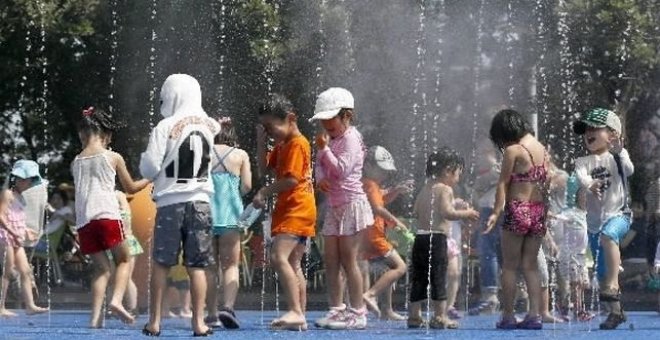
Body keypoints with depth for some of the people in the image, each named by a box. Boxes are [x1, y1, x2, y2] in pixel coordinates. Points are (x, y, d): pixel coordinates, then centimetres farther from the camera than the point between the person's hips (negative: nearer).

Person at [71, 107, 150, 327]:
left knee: (102, 267, 10)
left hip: (83, 220, 3)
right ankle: (116, 300, -12)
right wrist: (149, 179, 32)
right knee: (123, 260, 12)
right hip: (107, 215, -3)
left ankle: (96, 316, -2)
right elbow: (130, 188, 15)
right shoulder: (113, 158, 5)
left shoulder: (76, 162, 12)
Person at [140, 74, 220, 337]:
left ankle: (154, 322, 5)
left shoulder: (166, 127, -8)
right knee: (197, 266, 4)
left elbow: (149, 169, -7)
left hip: (171, 201, -3)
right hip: (200, 201, 3)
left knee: (160, 264, 5)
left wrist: (146, 157, 12)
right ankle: (198, 322, -1)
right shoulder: (208, 125, 5)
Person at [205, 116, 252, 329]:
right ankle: (228, 306, -20)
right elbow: (246, 186, 2)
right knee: (230, 265, 1)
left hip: (206, 211, 1)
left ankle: (212, 314, 9)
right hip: (230, 213, -1)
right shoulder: (240, 155, 5)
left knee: (209, 266, 9)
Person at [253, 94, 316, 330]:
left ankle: (295, 312, -29)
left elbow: (292, 179, -20)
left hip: (297, 210, -11)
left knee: (278, 257, -23)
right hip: (289, 210, 11)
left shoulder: (298, 144, -12)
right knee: (293, 264, 14)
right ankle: (300, 316, 18)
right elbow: (264, 169, 18)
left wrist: (265, 192, -13)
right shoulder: (282, 145, 18)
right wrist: (261, 141, 8)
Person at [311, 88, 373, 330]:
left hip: (351, 204, -9)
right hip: (334, 206, 9)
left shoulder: (350, 139, -12)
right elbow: (321, 164, 16)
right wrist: (320, 178, -6)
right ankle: (336, 309, 13)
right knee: (330, 260, 7)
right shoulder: (332, 138, 14)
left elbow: (342, 169, -22)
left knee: (348, 260, -7)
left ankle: (357, 313, -3)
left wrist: (324, 148, -20)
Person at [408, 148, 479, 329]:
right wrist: (466, 214, -8)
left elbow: (417, 211, 19)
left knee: (419, 277, 10)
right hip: (437, 238, -8)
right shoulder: (445, 189, -9)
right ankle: (440, 316, -6)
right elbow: (448, 213, -20)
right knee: (439, 277, -5)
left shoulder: (426, 188, 16)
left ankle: (414, 315, 13)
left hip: (420, 237, 8)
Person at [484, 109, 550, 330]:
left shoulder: (513, 150, -8)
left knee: (509, 266, 2)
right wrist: (544, 210, 16)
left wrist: (496, 212, -12)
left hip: (517, 210, -6)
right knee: (531, 266, 10)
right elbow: (547, 181, 11)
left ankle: (508, 316, 0)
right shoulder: (541, 149, 10)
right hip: (538, 211, 6)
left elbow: (503, 183, -10)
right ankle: (534, 314, 3)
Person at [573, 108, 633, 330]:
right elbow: (581, 176, -16)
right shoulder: (584, 162, 6)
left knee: (608, 234, -39)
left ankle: (613, 286, -40)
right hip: (595, 221, 5)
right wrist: (591, 184, -39)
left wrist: (619, 152, -38)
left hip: (618, 214, -5)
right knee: (601, 273, 7)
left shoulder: (616, 157, 0)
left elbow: (629, 170, -20)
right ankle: (615, 311, 21)